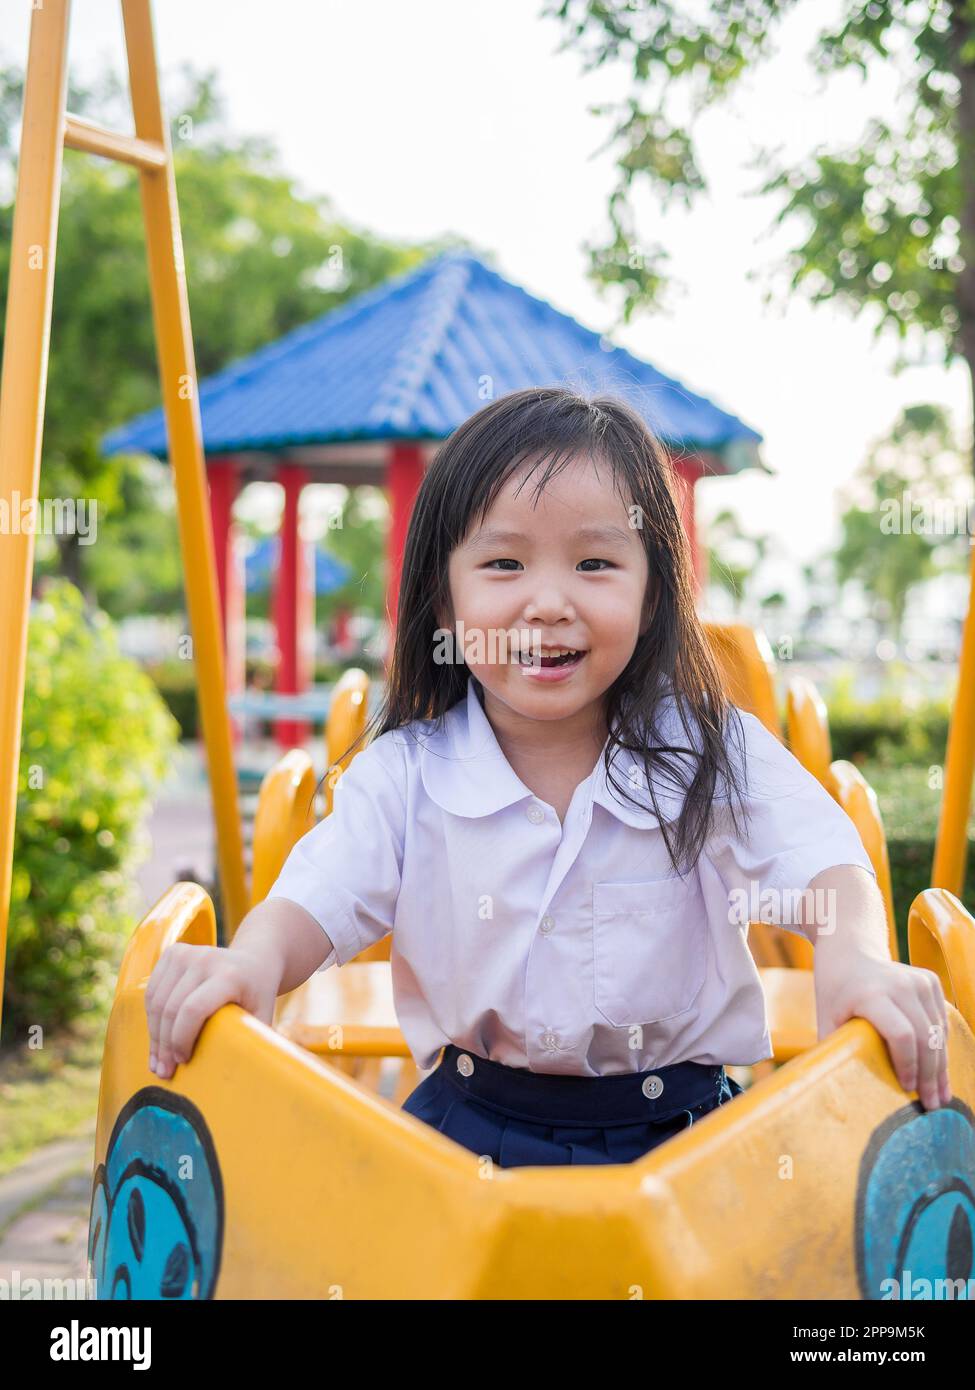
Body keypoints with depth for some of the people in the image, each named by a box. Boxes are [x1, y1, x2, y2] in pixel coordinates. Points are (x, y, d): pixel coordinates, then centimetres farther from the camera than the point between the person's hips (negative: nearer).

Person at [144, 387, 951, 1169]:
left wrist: (856, 955, -35)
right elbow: (321, 899, -5)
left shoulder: (714, 753, -3)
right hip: (469, 1127, 1)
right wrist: (255, 957, -29)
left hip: (679, 1133, 0)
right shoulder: (404, 775, 0)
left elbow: (822, 861, -12)